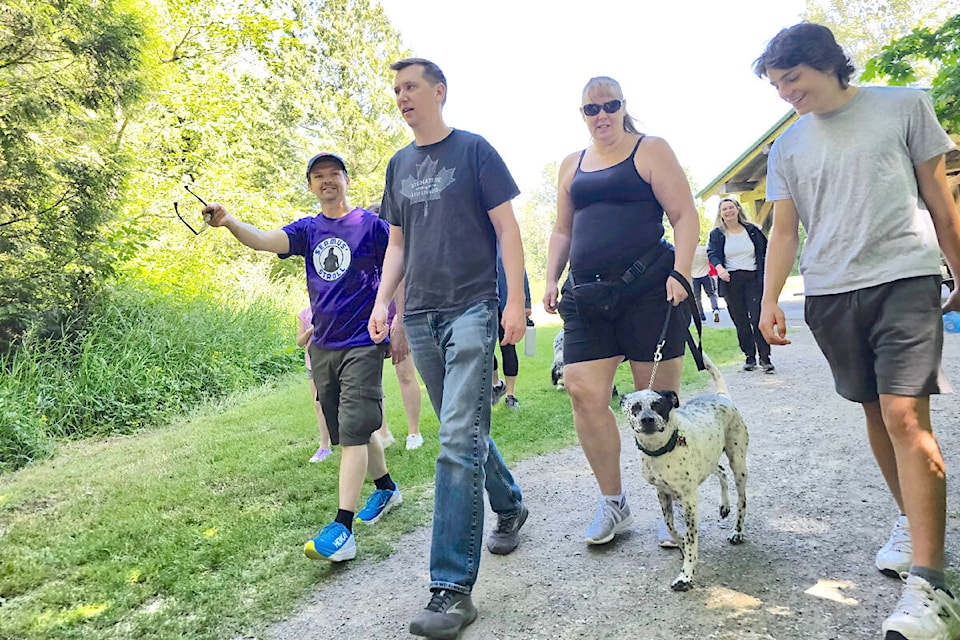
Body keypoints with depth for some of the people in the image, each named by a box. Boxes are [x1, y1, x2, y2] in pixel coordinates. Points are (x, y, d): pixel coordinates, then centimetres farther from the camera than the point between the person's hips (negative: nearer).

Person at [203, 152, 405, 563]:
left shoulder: (371, 224, -2)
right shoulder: (307, 230, 9)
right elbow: (264, 240, -9)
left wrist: (398, 327, -5)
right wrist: (228, 222, -28)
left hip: (363, 344, -6)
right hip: (322, 346, 6)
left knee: (353, 430, -11)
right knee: (351, 429, 16)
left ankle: (342, 530, -13)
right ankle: (386, 490, 36)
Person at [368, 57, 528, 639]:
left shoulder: (474, 150, 2)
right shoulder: (399, 165, 17)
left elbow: (507, 227, -3)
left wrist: (516, 300, -11)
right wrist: (382, 302, 7)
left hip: (471, 308, -6)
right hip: (420, 314, 6)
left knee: (459, 439, -13)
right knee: (465, 431, 13)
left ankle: (453, 588, -10)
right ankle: (510, 507, 37)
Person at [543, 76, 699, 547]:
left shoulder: (651, 151, 4)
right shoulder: (571, 165, 20)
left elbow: (685, 216, -2)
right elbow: (562, 231, 24)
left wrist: (680, 273, -15)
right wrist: (551, 279, 11)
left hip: (649, 288, -4)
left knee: (659, 399, 0)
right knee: (583, 392, -5)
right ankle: (613, 503, 11)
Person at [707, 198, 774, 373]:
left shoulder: (752, 230, 9)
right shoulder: (717, 234, 6)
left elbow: (766, 250, 17)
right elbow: (712, 253, -3)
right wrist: (719, 267, -23)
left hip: (753, 280, 0)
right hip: (731, 282, 1)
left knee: (758, 318, -10)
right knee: (740, 322, 4)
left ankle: (765, 357, -4)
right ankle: (749, 357, 14)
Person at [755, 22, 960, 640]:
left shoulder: (903, 104, 5)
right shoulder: (787, 147, 12)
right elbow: (784, 229, 11)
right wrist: (770, 300, 0)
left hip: (905, 278, -4)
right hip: (830, 293, 4)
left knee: (905, 414, -14)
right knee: (876, 411, 9)